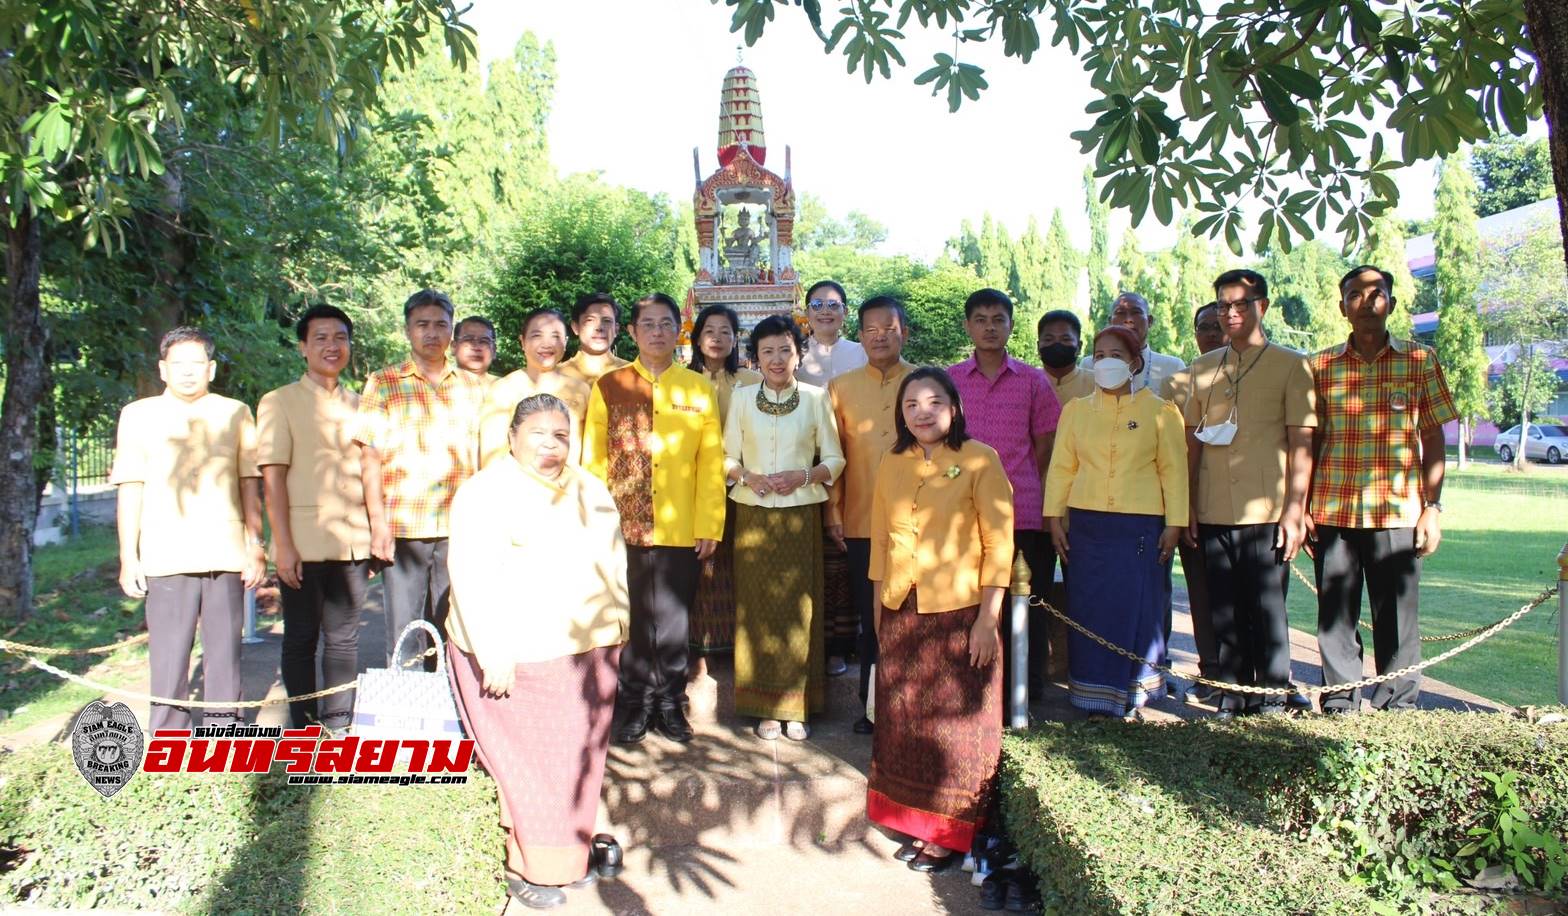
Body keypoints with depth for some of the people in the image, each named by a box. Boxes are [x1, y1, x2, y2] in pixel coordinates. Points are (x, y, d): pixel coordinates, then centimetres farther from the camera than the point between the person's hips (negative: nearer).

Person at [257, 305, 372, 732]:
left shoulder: (358, 405, 13)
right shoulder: (280, 402, 0)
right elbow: (273, 477, -5)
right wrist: (283, 545, -11)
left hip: (352, 543, 4)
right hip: (303, 544, -4)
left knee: (344, 638, 9)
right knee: (301, 639, 5)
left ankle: (337, 726, 19)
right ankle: (304, 730, 16)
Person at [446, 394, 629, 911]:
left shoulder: (590, 490, 12)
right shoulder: (486, 493, -9)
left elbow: (615, 561, 19)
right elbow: (472, 579, -16)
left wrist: (616, 624, 13)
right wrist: (494, 655, -20)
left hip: (589, 653, 6)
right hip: (519, 657, -6)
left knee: (579, 760, 12)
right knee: (529, 764, 1)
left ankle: (569, 857, 27)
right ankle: (526, 868, 16)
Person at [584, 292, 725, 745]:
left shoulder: (698, 389, 5)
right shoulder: (609, 386, 5)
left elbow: (712, 463, 2)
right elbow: (593, 459, 5)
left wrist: (710, 524, -2)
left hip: (681, 529, 0)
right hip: (623, 526, 0)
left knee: (673, 618, 7)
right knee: (632, 618, 8)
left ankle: (670, 703, 23)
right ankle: (636, 704, 22)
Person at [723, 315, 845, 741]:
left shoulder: (815, 398, 1)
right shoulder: (742, 398, 4)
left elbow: (834, 460, 4)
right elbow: (727, 458, 6)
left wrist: (803, 475, -13)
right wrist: (748, 477, -13)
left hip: (801, 516, -1)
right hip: (753, 515, 1)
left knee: (798, 608, 2)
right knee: (758, 608, 3)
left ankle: (796, 706, 13)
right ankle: (765, 707, 14)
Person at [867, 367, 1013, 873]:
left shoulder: (980, 460, -7)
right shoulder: (892, 464, 7)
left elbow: (999, 542, -9)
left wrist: (988, 618, -13)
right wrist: (879, 608, 13)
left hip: (958, 611, -5)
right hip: (901, 612, 5)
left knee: (956, 723, 5)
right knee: (905, 720, 12)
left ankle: (952, 834, 18)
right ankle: (918, 825, 27)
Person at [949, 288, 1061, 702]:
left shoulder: (1033, 381, 7)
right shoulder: (948, 381, 8)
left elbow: (1044, 447, 10)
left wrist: (1038, 499, 5)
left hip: (1023, 514, 0)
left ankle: (1026, 693, 15)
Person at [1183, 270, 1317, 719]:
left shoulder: (1290, 365, 2)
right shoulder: (1203, 367, 13)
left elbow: (1301, 443, -3)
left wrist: (1294, 509, -9)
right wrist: (1188, 506, 9)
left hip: (1266, 512, -4)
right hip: (1214, 513, 4)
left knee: (1267, 610, 1)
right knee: (1224, 612, 8)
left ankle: (1272, 699, 13)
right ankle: (1232, 693, 19)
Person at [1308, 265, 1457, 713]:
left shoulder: (1420, 361, 6)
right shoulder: (1321, 366, 8)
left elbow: (1432, 439, 6)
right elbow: (1311, 441, 9)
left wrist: (1433, 506, -1)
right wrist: (1302, 506, 3)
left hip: (1398, 510, -1)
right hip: (1333, 511, 1)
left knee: (1397, 617, 2)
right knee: (1335, 615, 5)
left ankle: (1398, 709, 15)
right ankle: (1339, 705, 16)